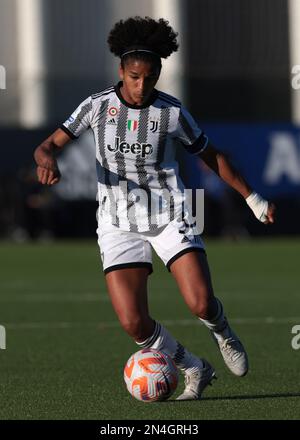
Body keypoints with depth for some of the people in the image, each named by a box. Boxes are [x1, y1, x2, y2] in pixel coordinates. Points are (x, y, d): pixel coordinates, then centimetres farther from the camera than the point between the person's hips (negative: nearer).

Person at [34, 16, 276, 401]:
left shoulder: (173, 113, -3)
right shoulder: (98, 106, -3)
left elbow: (210, 156, 11)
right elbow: (47, 146, -3)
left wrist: (252, 199, 13)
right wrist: (47, 159, -28)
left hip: (169, 215, 0)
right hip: (118, 223, 0)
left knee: (201, 304, -19)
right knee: (134, 324, -14)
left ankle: (223, 334, 20)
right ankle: (195, 370, 12)